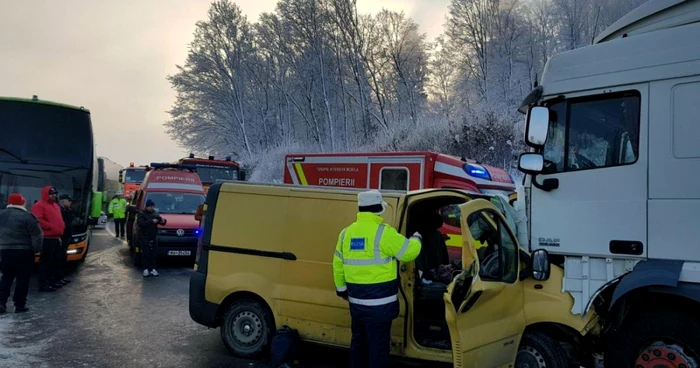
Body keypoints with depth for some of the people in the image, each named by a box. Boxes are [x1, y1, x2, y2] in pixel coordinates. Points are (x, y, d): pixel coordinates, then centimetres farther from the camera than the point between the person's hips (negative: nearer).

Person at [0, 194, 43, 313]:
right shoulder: (27, 217, -13)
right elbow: (37, 235, -12)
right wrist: (36, 249, 0)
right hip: (23, 252, -5)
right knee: (22, 279, 2)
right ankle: (19, 305, 4)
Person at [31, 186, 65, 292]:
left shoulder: (55, 205, 21)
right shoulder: (39, 206, -9)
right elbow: (38, 220, -21)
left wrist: (59, 234, 19)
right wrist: (51, 227, -21)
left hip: (55, 237, 10)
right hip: (47, 238, -10)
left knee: (53, 261, 14)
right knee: (45, 261, -9)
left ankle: (50, 281, 22)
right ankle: (43, 284, -6)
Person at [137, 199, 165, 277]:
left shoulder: (156, 213, 11)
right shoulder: (141, 214, -3)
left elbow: (160, 220, 15)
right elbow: (140, 223, -18)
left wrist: (163, 221, -10)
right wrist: (151, 221, -26)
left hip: (153, 237, 4)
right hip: (144, 237, -4)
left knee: (153, 254, 4)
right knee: (145, 253, -4)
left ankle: (152, 269, 8)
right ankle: (146, 269, 0)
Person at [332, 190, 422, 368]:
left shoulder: (346, 232, 5)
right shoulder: (384, 232, -15)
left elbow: (338, 264, 12)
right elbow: (408, 252, -8)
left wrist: (341, 288, 24)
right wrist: (416, 239, 13)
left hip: (356, 300, 7)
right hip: (379, 301, -6)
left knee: (359, 340, 20)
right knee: (378, 344, 4)